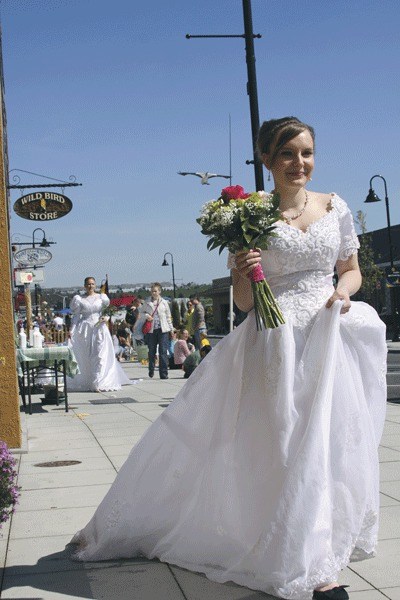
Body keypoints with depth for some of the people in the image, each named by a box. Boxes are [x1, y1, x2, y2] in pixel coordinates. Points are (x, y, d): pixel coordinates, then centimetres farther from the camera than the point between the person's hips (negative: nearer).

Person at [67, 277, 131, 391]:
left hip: (99, 329, 0)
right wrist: (71, 330, -3)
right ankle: (85, 383, 11)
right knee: (85, 357, 3)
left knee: (100, 356, -8)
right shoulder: (79, 299, 7)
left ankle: (98, 384, -8)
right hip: (84, 330, 0)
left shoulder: (101, 298, 8)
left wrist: (105, 318, -9)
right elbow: (76, 316, 6)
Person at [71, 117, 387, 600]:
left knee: (325, 441, 4)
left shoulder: (335, 207, 8)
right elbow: (242, 302, 3)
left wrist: (343, 291, -5)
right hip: (274, 344, -2)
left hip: (330, 337, 3)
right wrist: (244, 276, -19)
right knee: (284, 443, -3)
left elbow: (351, 270, 18)